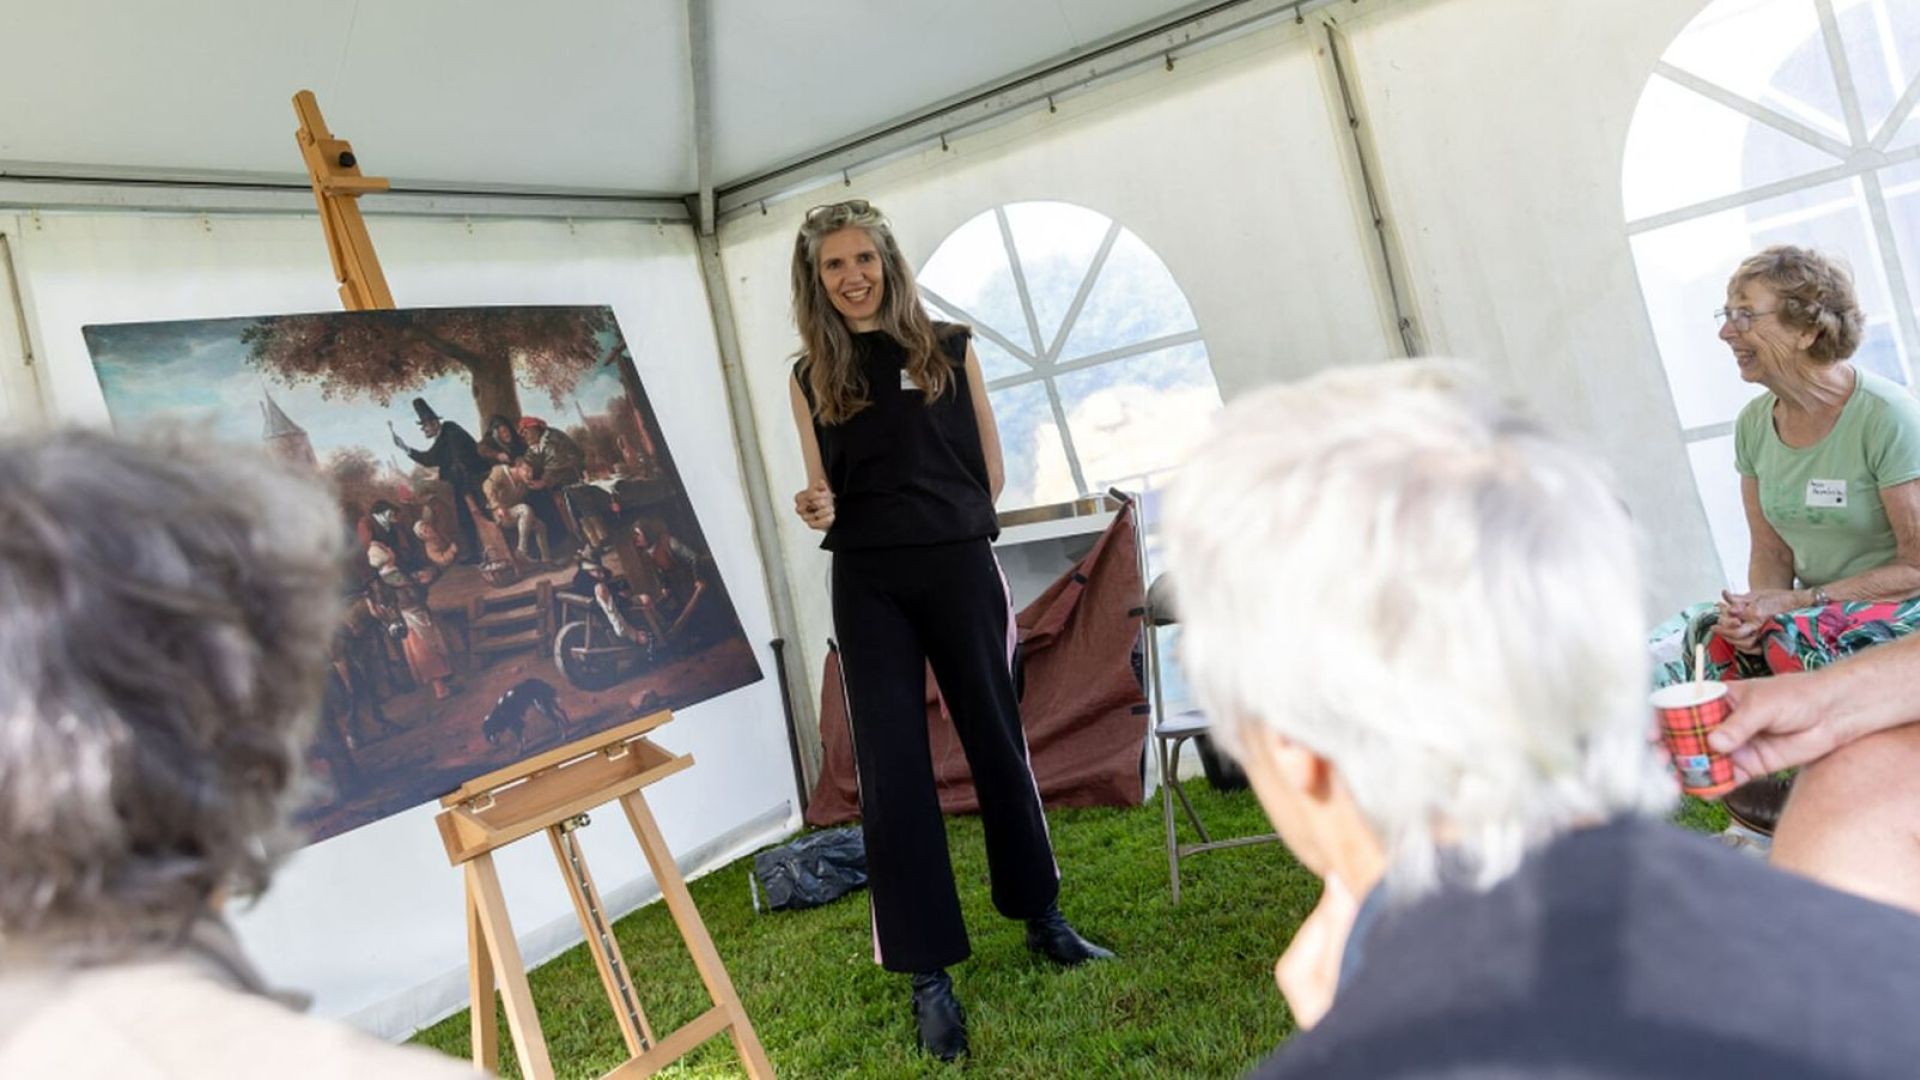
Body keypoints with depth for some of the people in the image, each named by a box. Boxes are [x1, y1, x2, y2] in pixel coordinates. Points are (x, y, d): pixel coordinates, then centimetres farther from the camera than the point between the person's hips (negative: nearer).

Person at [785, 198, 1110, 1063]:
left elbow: (990, 469, 7)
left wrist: (945, 530, 11)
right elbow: (827, 492, 7)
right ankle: (929, 974, 6)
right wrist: (819, 511, -14)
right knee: (891, 769, -2)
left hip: (960, 570, 0)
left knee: (996, 740, 10)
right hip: (868, 589, 1)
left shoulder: (949, 349, 3)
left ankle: (1041, 917, 30)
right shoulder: (811, 377, 6)